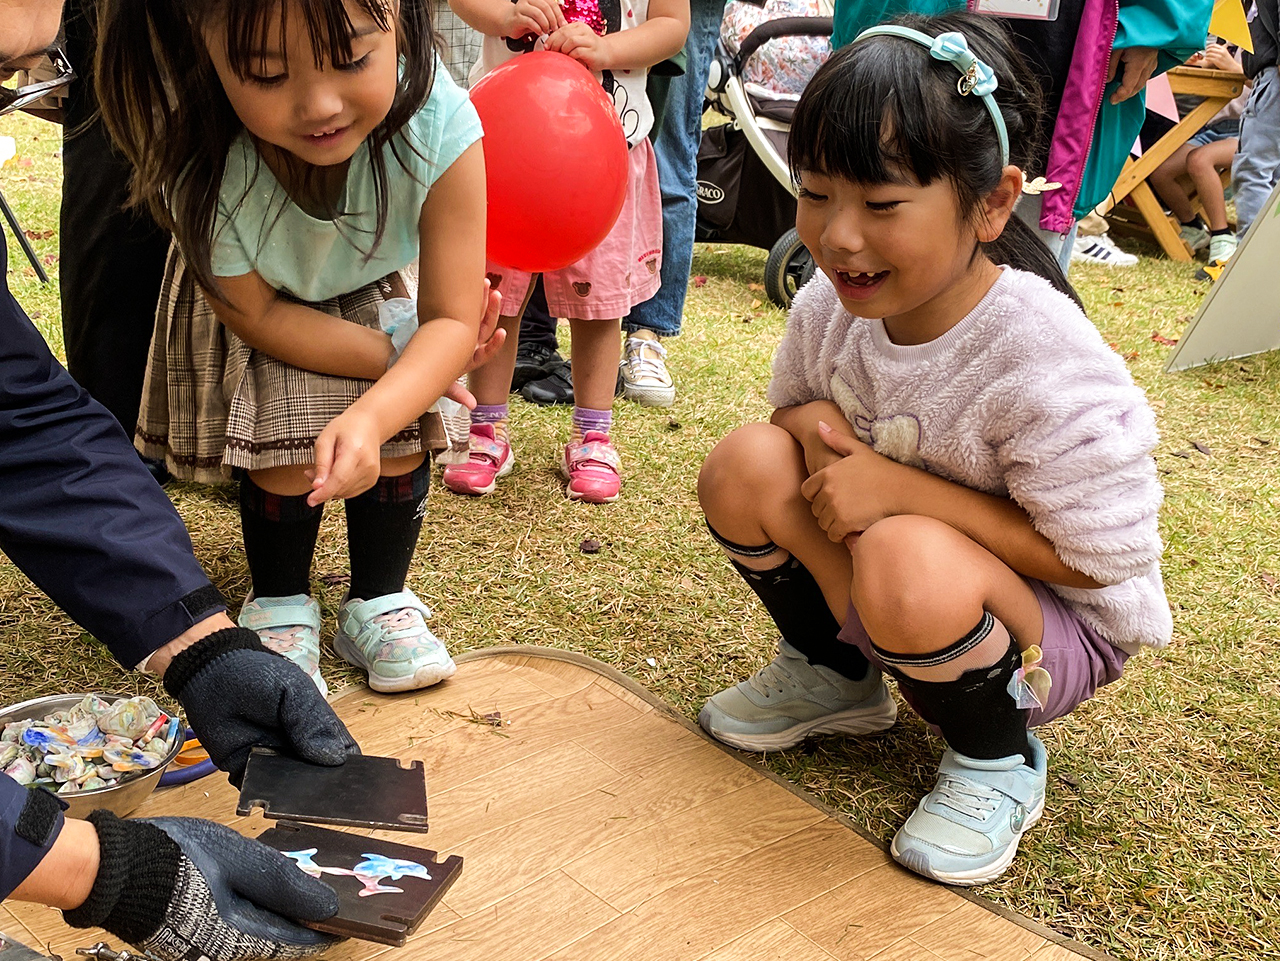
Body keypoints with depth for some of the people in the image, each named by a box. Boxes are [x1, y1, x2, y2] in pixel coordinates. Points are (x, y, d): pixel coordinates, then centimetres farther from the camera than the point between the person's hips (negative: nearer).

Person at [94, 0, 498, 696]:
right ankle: (279, 608, 10)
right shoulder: (202, 169, -38)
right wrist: (402, 360, -25)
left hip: (379, 299, 1)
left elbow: (452, 319, -35)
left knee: (399, 437, -12)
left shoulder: (438, 123, -39)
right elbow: (260, 317, -22)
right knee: (287, 444, -18)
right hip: (267, 309, -1)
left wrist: (373, 415, -51)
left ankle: (379, 601, 14)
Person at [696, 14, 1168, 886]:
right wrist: (816, 425, -18)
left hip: (1059, 631, -5)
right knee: (746, 465, -17)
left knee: (909, 568, -39)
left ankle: (998, 762, -5)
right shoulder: (831, 305, -12)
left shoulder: (1044, 363, -30)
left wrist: (903, 488, -31)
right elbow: (796, 400, 9)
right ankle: (834, 678, 10)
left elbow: (1099, 560, -25)